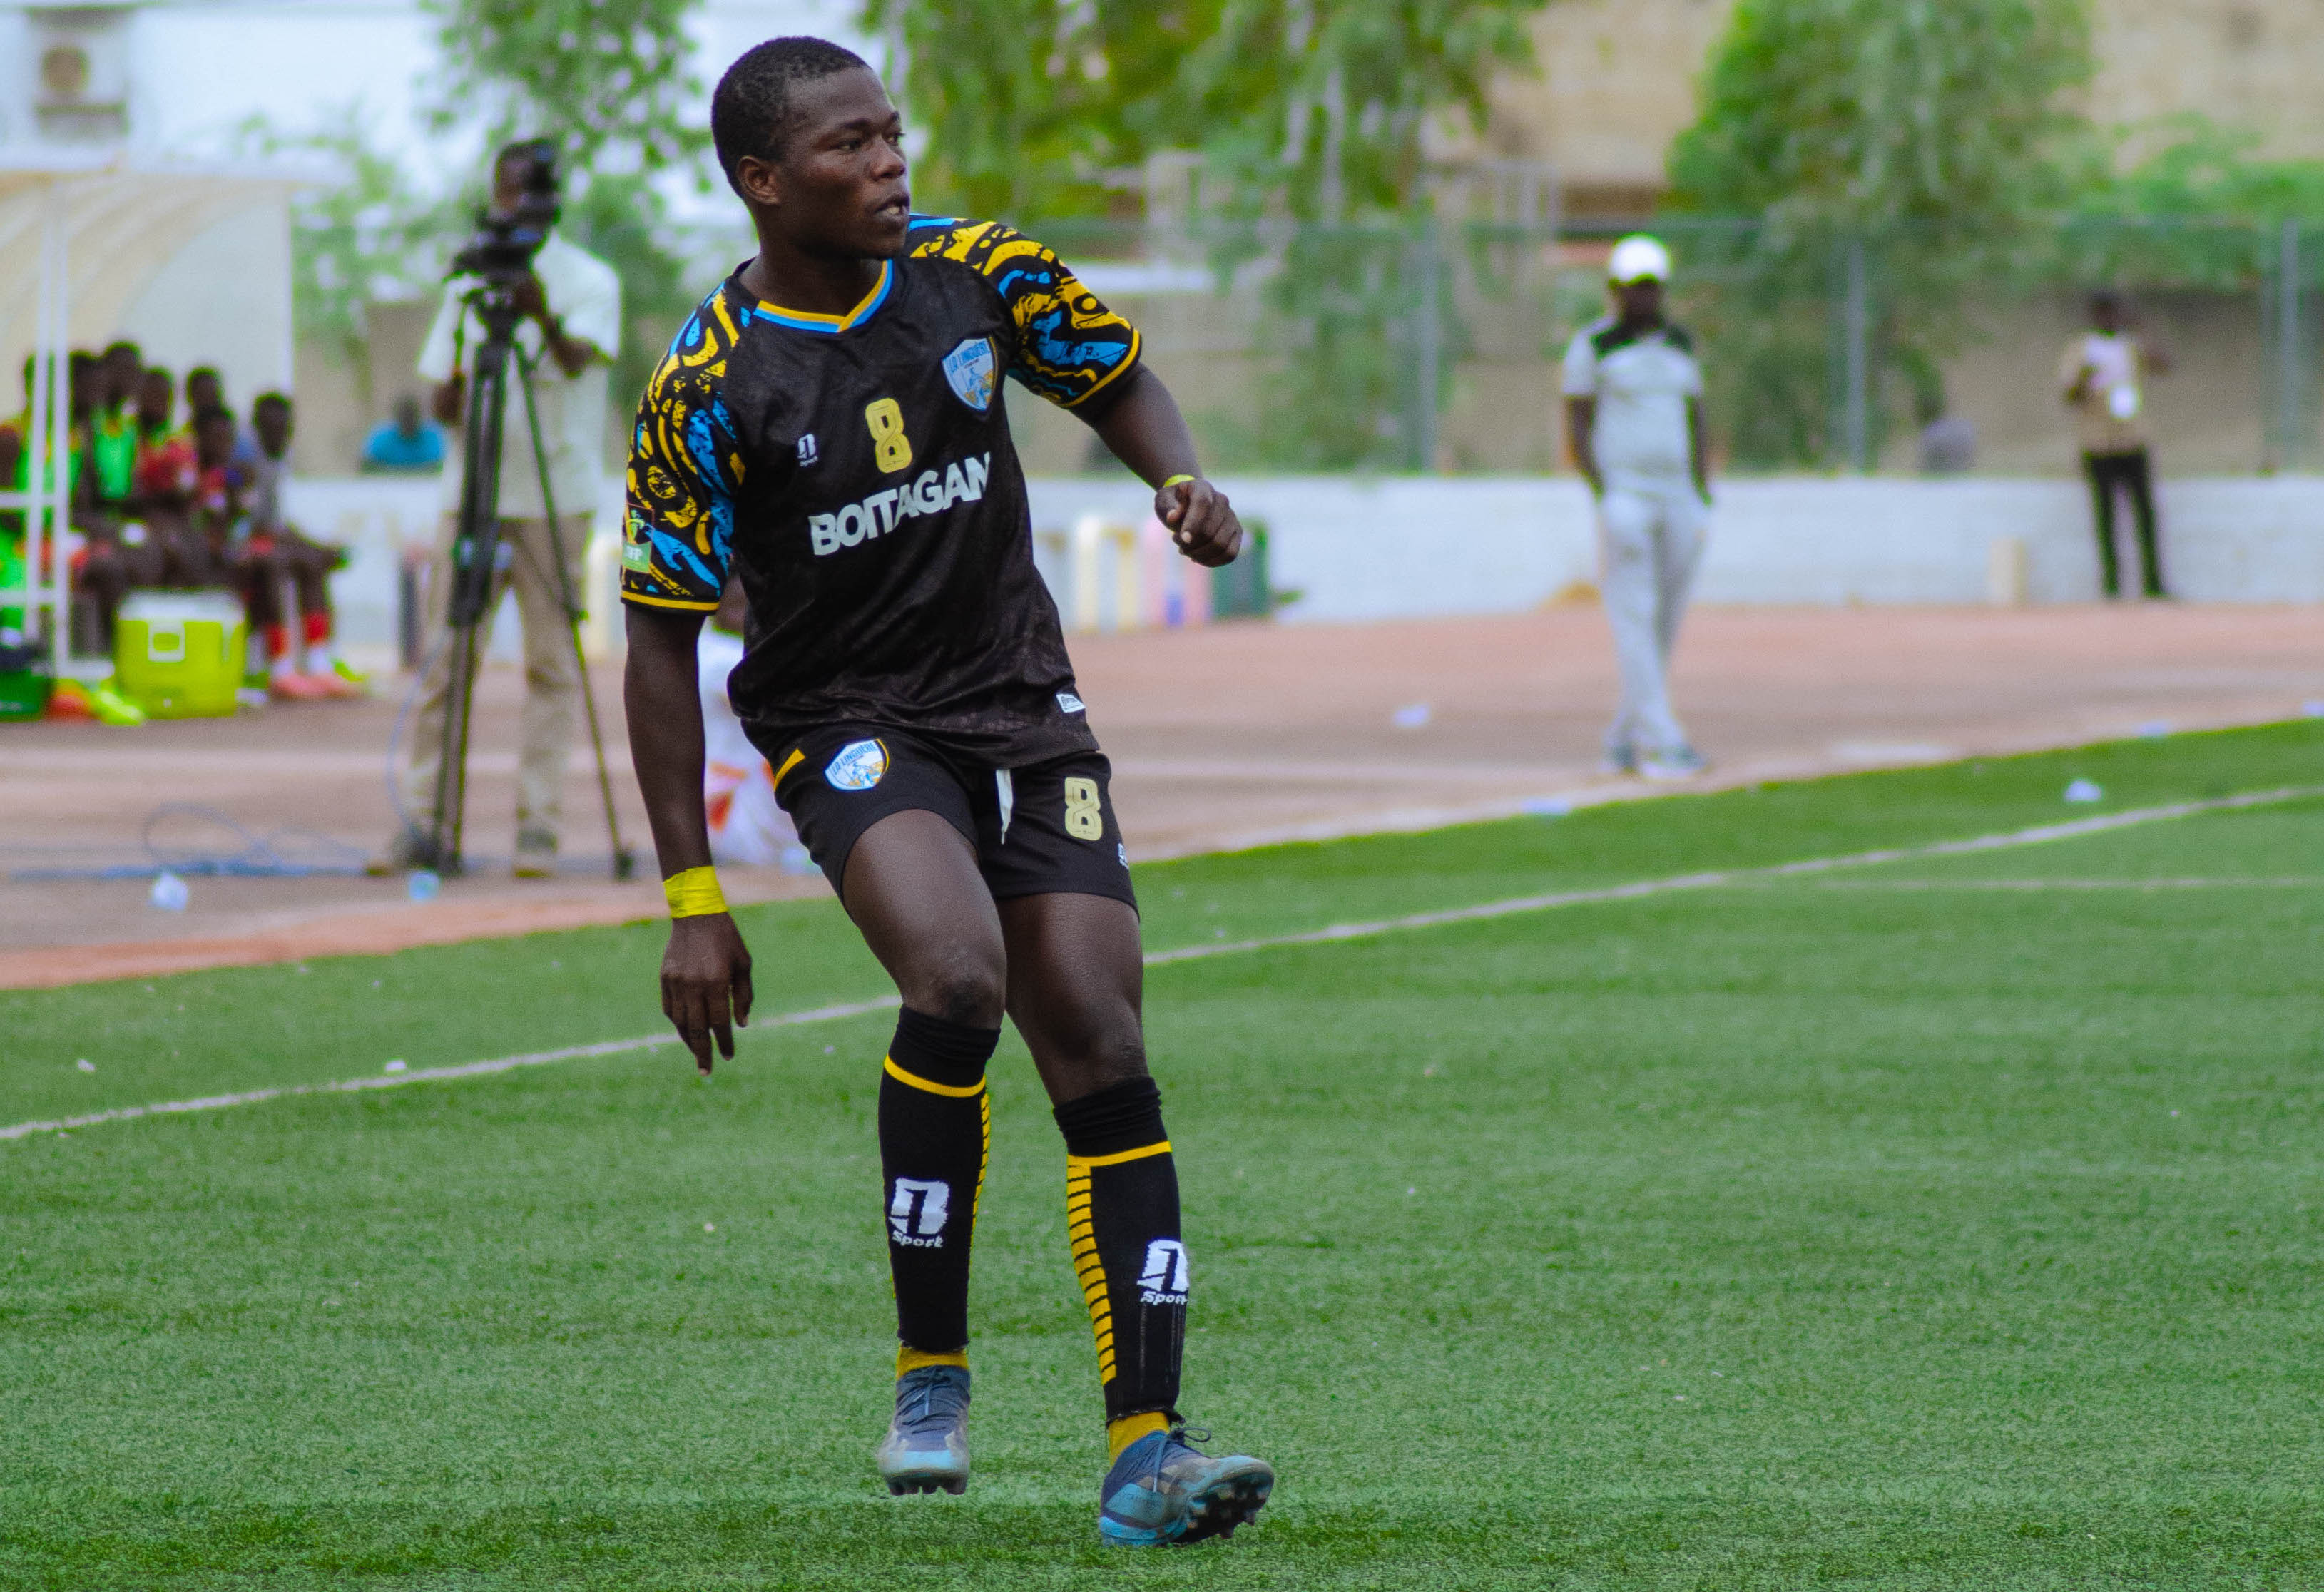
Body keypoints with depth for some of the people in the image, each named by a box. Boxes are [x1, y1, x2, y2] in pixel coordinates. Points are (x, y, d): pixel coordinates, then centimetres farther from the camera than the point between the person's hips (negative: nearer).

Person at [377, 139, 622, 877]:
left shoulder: (590, 281, 0)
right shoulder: (469, 286, 12)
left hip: (554, 499, -4)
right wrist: (460, 379, -14)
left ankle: (539, 825, -1)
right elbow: (442, 405, 10)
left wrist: (543, 315, -42)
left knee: (551, 663, -3)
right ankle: (421, 822, 2)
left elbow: (580, 358, -21)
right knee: (442, 658, 0)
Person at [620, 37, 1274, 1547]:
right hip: (848, 725, -4)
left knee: (1100, 1047, -8)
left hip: (1025, 707, 4)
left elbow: (1119, 377, 16)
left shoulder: (977, 274, -3)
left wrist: (1181, 478, -8)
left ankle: (1146, 1451, -7)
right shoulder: (710, 389, -12)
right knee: (957, 979, -29)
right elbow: (661, 639, -7)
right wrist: (694, 900, -10)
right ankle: (931, 1376, -13)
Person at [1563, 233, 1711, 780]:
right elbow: (1576, 426, -6)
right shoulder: (1593, 345, -3)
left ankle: (1623, 743, 13)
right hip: (1622, 494, -6)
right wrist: (1602, 497, -16)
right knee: (1635, 618, -11)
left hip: (1676, 496, 6)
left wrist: (1701, 493, 7)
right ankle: (1661, 742, -17)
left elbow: (1694, 421, 17)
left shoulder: (1679, 344, 13)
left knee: (1665, 624, 5)